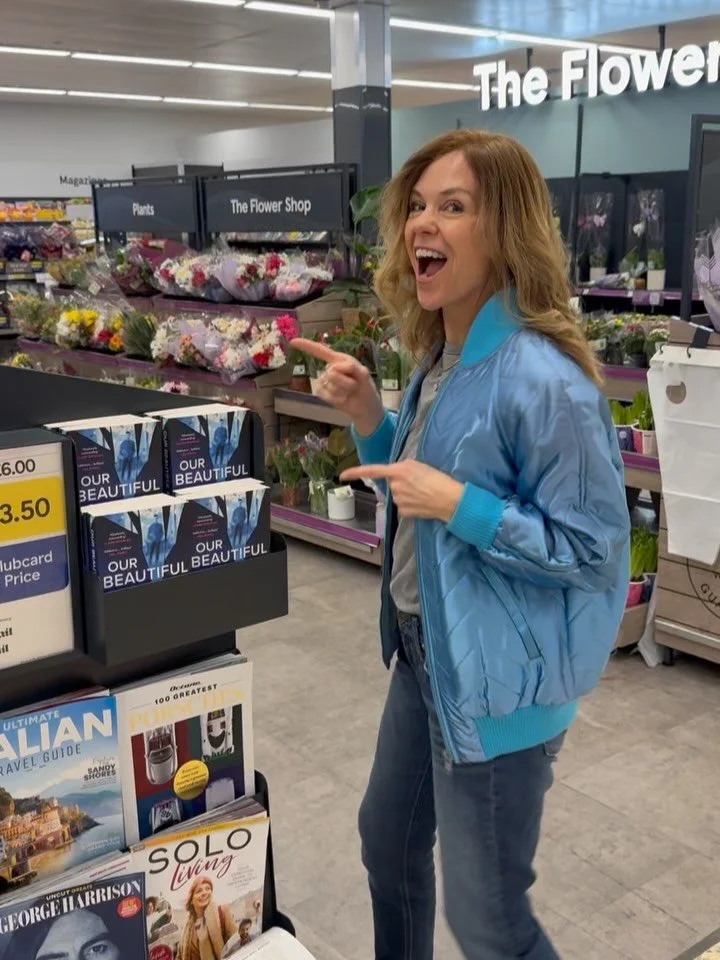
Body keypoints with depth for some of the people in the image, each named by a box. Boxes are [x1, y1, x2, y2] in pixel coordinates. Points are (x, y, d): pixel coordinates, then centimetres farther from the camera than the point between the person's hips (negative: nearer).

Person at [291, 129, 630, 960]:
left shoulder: (540, 379, -26)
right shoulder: (441, 355, 3)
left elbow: (595, 548, -22)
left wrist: (458, 505, -28)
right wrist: (366, 415, -3)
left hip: (496, 679, -9)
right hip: (424, 650, 9)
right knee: (387, 841, 27)